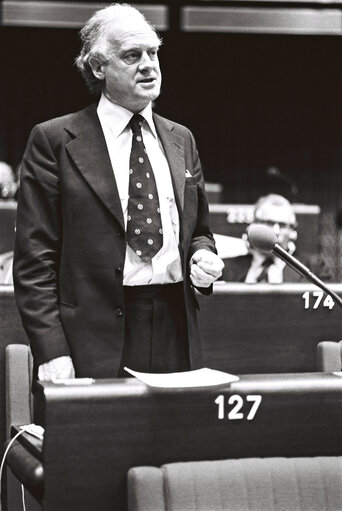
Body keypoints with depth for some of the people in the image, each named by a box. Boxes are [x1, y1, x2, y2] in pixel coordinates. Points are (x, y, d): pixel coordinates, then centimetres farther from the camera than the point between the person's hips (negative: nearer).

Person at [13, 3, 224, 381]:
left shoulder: (181, 140, 16)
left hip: (176, 336, 5)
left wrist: (203, 256, 2)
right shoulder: (54, 140, -1)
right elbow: (35, 260, -5)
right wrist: (52, 351, -13)